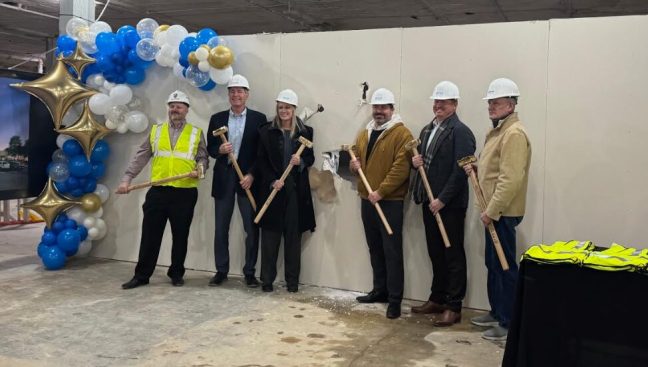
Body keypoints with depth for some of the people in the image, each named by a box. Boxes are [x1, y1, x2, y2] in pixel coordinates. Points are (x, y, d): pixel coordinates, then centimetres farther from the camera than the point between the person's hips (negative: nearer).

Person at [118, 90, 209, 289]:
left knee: (180, 236, 7)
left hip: (185, 193, -1)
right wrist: (126, 179, -2)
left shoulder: (196, 133, 6)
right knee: (150, 235, 4)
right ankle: (142, 275, 15)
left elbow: (203, 158, 6)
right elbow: (141, 157, 7)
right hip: (158, 191, 1)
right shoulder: (156, 130, 11)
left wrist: (199, 170, -16)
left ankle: (176, 274, 21)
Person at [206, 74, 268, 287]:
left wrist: (251, 175, -11)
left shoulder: (258, 119, 2)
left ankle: (250, 272, 11)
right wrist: (220, 150, -14)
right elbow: (210, 148, 8)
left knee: (252, 229, 0)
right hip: (223, 178, 2)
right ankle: (221, 271, 18)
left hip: (248, 178, -2)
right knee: (221, 229, 6)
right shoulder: (217, 118, 9)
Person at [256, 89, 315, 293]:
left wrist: (301, 161, -14)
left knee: (293, 235, 5)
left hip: (296, 190, 1)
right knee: (270, 235, 3)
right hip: (272, 188, -1)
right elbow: (261, 160, 0)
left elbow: (311, 158, 8)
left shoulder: (305, 131, 5)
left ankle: (292, 280, 14)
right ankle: (267, 278, 12)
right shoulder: (266, 131, 3)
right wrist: (272, 181, -12)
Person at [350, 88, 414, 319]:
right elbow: (356, 158, 24)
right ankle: (380, 290, 27)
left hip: (390, 201, -7)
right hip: (366, 200, 7)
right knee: (375, 249, 15)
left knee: (391, 251, -4)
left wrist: (380, 191, -20)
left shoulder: (401, 133, -9)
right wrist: (353, 165, 0)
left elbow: (401, 167, -17)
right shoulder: (364, 134, 14)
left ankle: (395, 299, 2)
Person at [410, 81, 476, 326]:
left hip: (449, 205, -8)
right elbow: (422, 157, 22)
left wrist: (442, 199, -20)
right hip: (429, 202, 8)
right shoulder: (428, 129, 14)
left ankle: (453, 307, 9)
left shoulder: (460, 132, -11)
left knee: (453, 255, 1)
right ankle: (437, 299, 27)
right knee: (435, 254, 16)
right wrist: (415, 161, -2)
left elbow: (460, 171, -18)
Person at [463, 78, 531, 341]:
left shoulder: (514, 133, -17)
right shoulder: (497, 130, 16)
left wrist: (492, 211, -22)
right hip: (494, 210, 10)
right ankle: (496, 312, 29)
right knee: (493, 264, 17)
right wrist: (476, 168, 7)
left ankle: (509, 323, 6)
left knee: (505, 266, -3)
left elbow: (510, 179, -24)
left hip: (503, 212, -10)